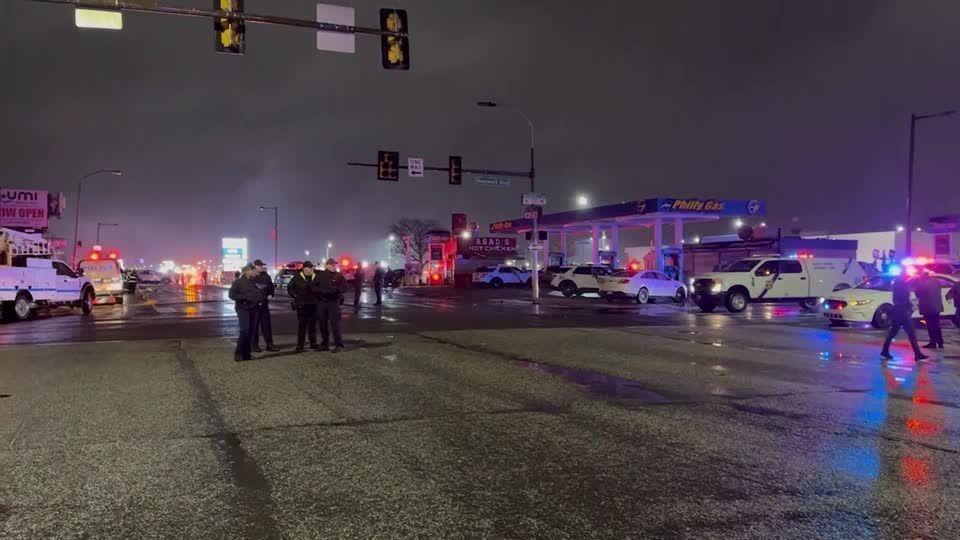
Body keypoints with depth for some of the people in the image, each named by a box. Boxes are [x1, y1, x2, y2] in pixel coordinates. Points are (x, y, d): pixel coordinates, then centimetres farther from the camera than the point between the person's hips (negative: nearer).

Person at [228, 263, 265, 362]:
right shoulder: (239, 281, 0)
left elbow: (261, 294, 24)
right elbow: (232, 294, -5)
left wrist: (261, 299, 2)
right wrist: (244, 297, -17)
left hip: (254, 309, 5)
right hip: (243, 309, -5)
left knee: (251, 332, 4)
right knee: (244, 330, -16)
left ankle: (246, 353, 12)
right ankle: (238, 353, -6)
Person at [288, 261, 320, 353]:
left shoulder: (316, 277, 5)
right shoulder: (297, 277, -2)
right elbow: (289, 287, 7)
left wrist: (317, 297, 4)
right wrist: (295, 296, -1)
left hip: (313, 305, 3)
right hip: (301, 305, -3)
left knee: (312, 325, 9)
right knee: (301, 326, -1)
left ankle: (313, 343, 17)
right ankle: (300, 345, 4)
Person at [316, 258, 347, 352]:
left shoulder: (339, 275, 4)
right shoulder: (320, 275, 7)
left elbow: (344, 287, -1)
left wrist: (335, 290, -18)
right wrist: (322, 291, -15)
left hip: (334, 302, -3)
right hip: (321, 302, 3)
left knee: (335, 324, -8)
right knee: (322, 324, 8)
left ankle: (339, 345, -4)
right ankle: (325, 343, 21)